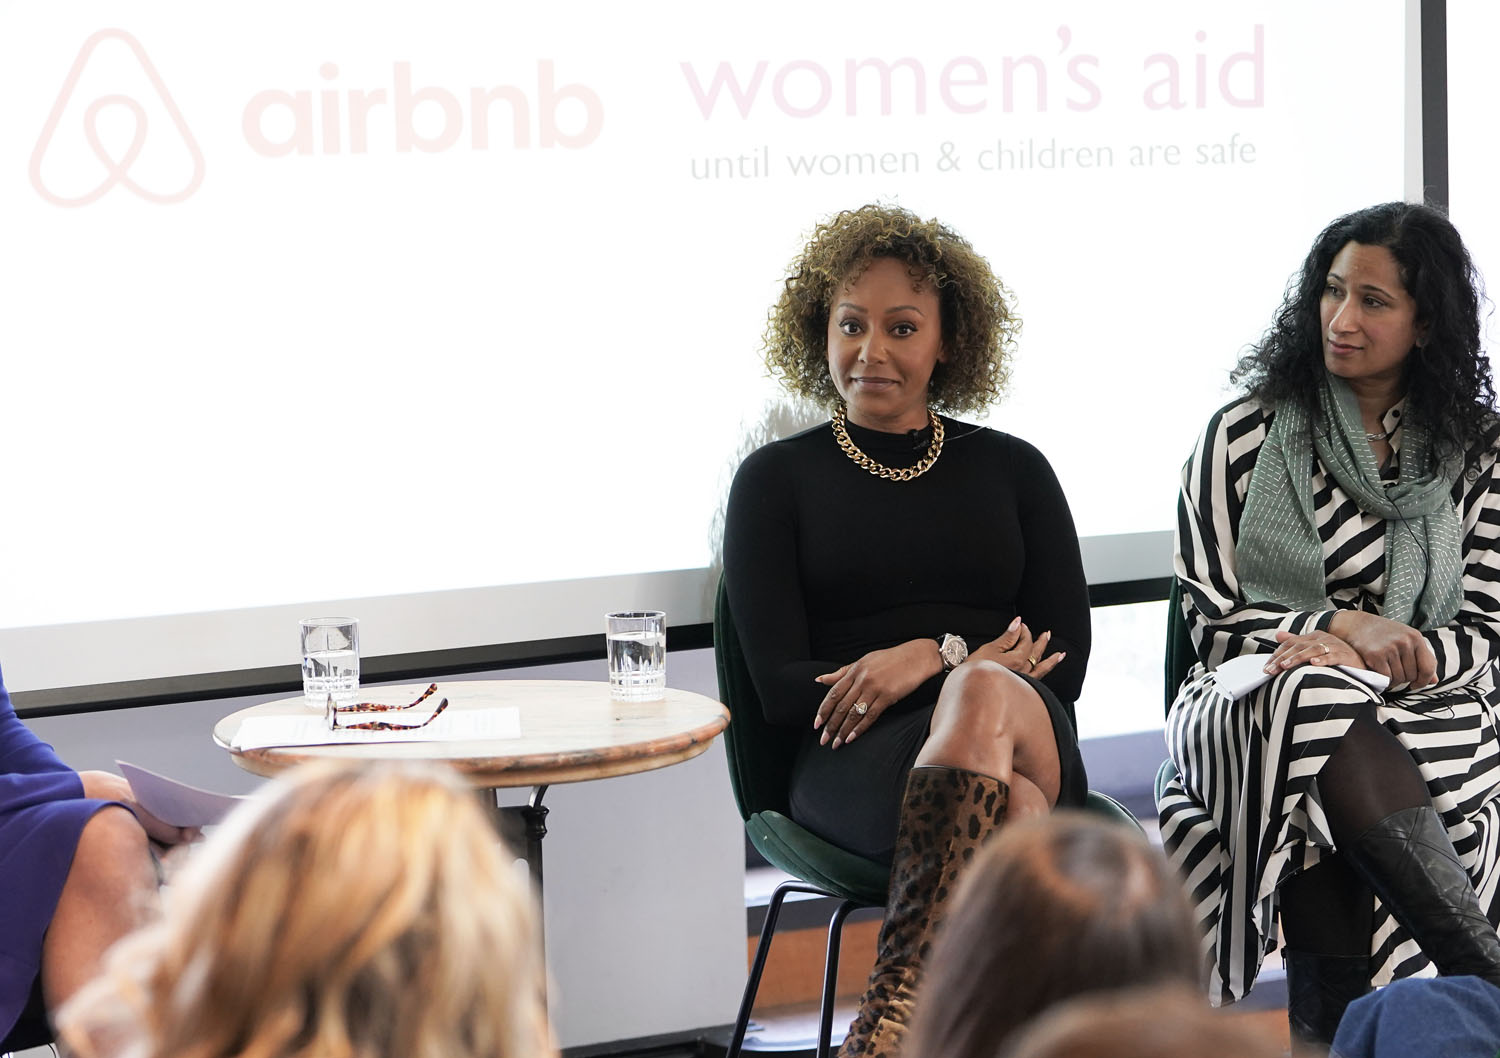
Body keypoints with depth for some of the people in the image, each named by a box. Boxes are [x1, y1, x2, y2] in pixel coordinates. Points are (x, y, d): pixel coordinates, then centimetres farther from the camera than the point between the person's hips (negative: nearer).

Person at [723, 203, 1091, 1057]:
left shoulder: (1013, 469, 20)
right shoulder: (777, 480, 14)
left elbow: (1066, 660, 10)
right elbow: (782, 687, 4)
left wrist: (926, 661, -9)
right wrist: (960, 654, -8)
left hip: (1028, 738, 2)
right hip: (857, 761, -1)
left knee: (983, 698, -39)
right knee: (1007, 811, -38)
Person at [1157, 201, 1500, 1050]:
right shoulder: (1245, 436, 8)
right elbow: (1214, 621, 3)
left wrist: (1380, 656, -14)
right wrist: (1345, 628, -13)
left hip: (1425, 714, 1)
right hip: (1258, 705, -1)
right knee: (1314, 702, -39)